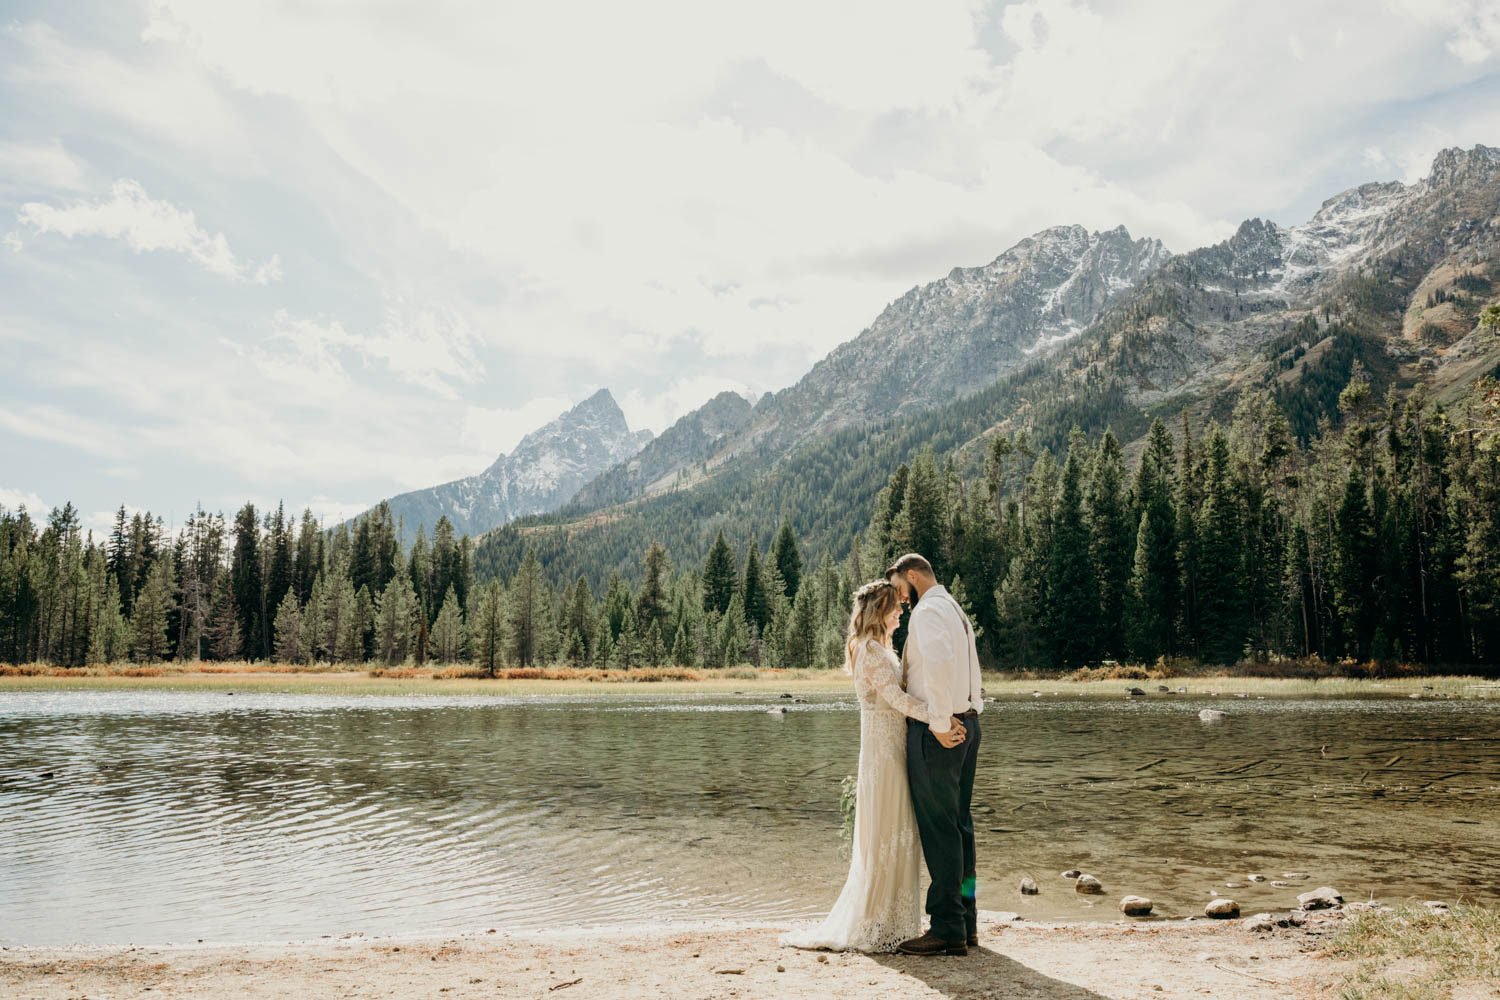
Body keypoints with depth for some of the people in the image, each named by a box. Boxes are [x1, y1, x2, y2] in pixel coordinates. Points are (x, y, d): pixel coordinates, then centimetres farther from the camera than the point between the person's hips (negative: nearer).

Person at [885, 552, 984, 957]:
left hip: (936, 733, -10)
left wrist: (940, 721, -25)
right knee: (959, 825, 13)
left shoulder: (927, 611, -12)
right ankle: (966, 923, 18)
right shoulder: (956, 611, 21)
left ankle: (947, 929, -4)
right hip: (967, 723, 10)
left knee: (939, 829, -6)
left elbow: (939, 662, -30)